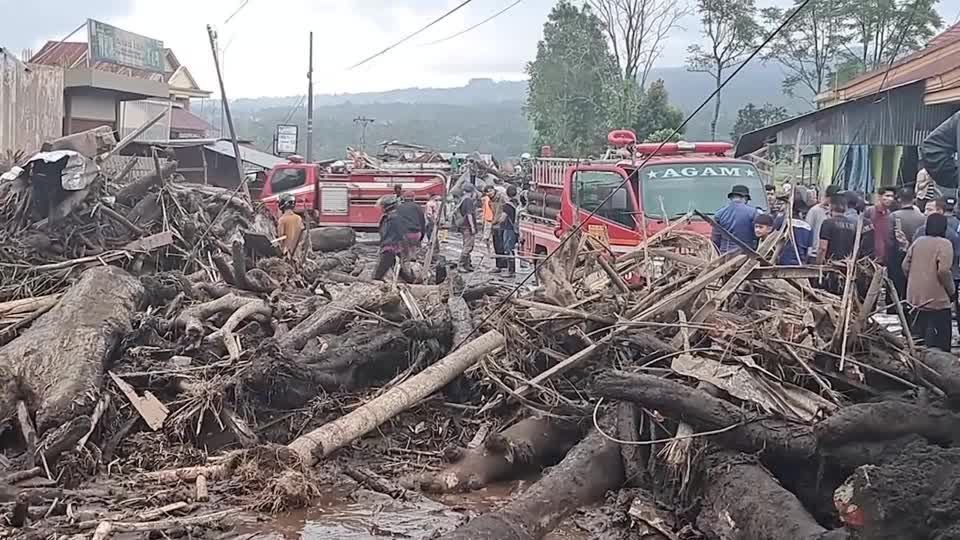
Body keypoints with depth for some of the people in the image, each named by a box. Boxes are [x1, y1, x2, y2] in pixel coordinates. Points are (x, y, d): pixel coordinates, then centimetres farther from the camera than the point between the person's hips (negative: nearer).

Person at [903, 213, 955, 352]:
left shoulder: (917, 242, 7)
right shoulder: (944, 244, -11)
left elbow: (905, 266, 9)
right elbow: (943, 271, -20)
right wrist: (951, 290, -5)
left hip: (915, 298, 7)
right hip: (937, 299, -7)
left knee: (917, 338, 18)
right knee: (939, 342, 0)